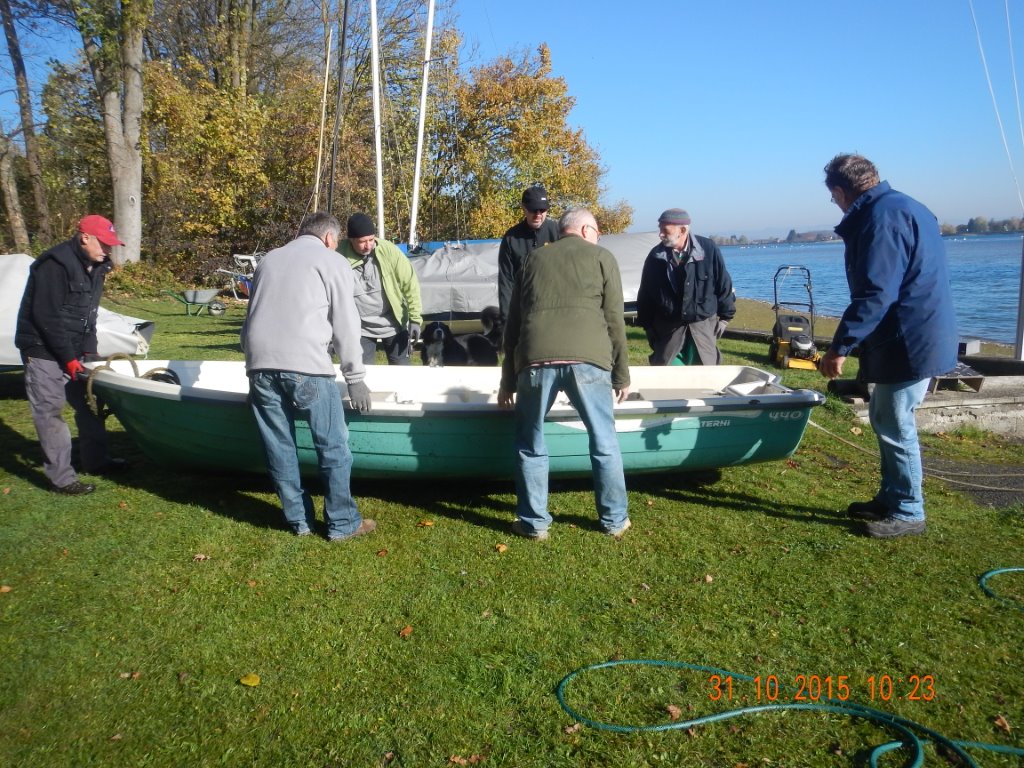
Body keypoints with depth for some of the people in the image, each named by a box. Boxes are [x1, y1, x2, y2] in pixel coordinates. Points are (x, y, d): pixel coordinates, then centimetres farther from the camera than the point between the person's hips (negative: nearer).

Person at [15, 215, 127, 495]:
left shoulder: (94, 267, 6)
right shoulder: (56, 264, -20)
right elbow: (46, 316, -22)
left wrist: (89, 352, 4)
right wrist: (69, 359, -21)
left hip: (72, 349, 9)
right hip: (43, 349, -9)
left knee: (88, 402, 13)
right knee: (50, 412, -4)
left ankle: (95, 460, 27)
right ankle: (61, 478, 2)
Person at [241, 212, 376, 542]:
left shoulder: (268, 259, 25)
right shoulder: (332, 262, 9)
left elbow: (253, 315, 23)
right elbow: (345, 325, 3)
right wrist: (355, 378, 7)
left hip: (259, 364, 6)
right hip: (305, 365, -5)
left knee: (279, 446, 12)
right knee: (333, 447, 4)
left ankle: (299, 520, 19)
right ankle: (343, 523, 9)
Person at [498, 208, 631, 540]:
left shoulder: (534, 259, 24)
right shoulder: (602, 257, 16)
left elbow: (512, 323, 21)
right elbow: (614, 322, 9)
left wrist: (507, 381, 25)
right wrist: (621, 375, 16)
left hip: (535, 360, 2)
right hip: (587, 359, -1)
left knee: (530, 445, 16)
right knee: (604, 443, 14)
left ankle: (534, 522, 21)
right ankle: (615, 520, 24)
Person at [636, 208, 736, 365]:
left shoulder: (709, 248, -9)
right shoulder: (655, 256, -5)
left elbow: (723, 284, 1)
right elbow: (645, 294, 4)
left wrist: (724, 317, 4)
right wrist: (648, 325, 5)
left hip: (704, 327, 0)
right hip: (668, 328, 1)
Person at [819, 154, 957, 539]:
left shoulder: (881, 217, -18)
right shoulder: (904, 207, 16)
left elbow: (874, 294, -24)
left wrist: (840, 346, -20)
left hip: (908, 343, -10)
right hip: (912, 338, 11)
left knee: (895, 425, -1)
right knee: (885, 419, 18)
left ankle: (907, 513, 12)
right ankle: (890, 499, 30)